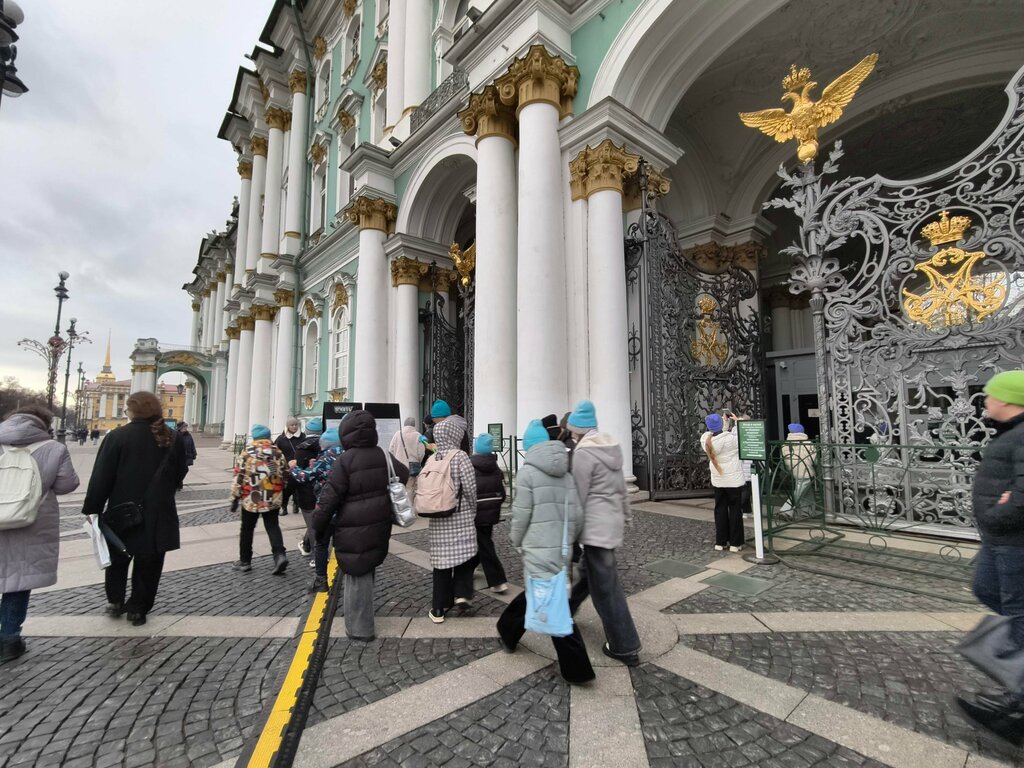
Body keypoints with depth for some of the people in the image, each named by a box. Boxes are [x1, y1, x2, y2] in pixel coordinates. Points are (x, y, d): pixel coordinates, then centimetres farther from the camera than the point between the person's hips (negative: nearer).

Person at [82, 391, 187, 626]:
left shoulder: (117, 437, -11)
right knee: (148, 566, 13)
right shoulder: (173, 440, -2)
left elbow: (101, 478, -11)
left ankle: (115, 601, 30)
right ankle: (138, 608, 19)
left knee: (117, 560, 23)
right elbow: (178, 476, 5)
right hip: (158, 514, 1)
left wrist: (92, 509, -2)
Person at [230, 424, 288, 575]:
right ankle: (280, 554, -7)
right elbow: (283, 476, 7)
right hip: (273, 500, 2)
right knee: (273, 527, 10)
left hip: (251, 500, -2)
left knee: (247, 530, 14)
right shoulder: (278, 453, 1)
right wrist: (278, 492, 22)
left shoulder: (246, 453, -8)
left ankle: (245, 561, 24)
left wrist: (235, 498, 3)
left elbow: (238, 477, -7)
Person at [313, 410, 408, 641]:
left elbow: (329, 497, -14)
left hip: (353, 530, -6)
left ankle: (360, 628, 16)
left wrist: (318, 527, -2)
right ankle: (354, 609, 42)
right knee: (366, 572, 22)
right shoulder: (383, 456, 1)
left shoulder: (344, 461, -16)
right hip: (379, 528, 6)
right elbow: (404, 475, 16)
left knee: (357, 575, 6)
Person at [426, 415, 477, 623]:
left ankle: (439, 608, 16)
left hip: (437, 519, 4)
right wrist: (472, 511, 5)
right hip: (460, 517, -4)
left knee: (441, 560, 10)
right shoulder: (460, 456, -12)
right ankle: (462, 594, 4)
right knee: (464, 556, 14)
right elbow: (470, 488, -11)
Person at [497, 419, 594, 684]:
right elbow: (577, 514, 5)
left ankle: (577, 668, 8)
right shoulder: (565, 473, 5)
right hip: (561, 550, 7)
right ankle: (508, 631, 43)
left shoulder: (527, 471, -12)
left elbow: (522, 514, -11)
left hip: (539, 550, -7)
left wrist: (516, 540, 7)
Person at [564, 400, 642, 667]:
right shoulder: (612, 445, 7)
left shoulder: (583, 452, -18)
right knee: (589, 571, 24)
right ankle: (566, 609, 44)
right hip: (612, 520, 9)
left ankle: (625, 648, 12)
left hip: (595, 525, -9)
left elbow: (578, 495, -15)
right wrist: (624, 512, 24)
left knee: (605, 586, 2)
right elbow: (621, 485, 14)